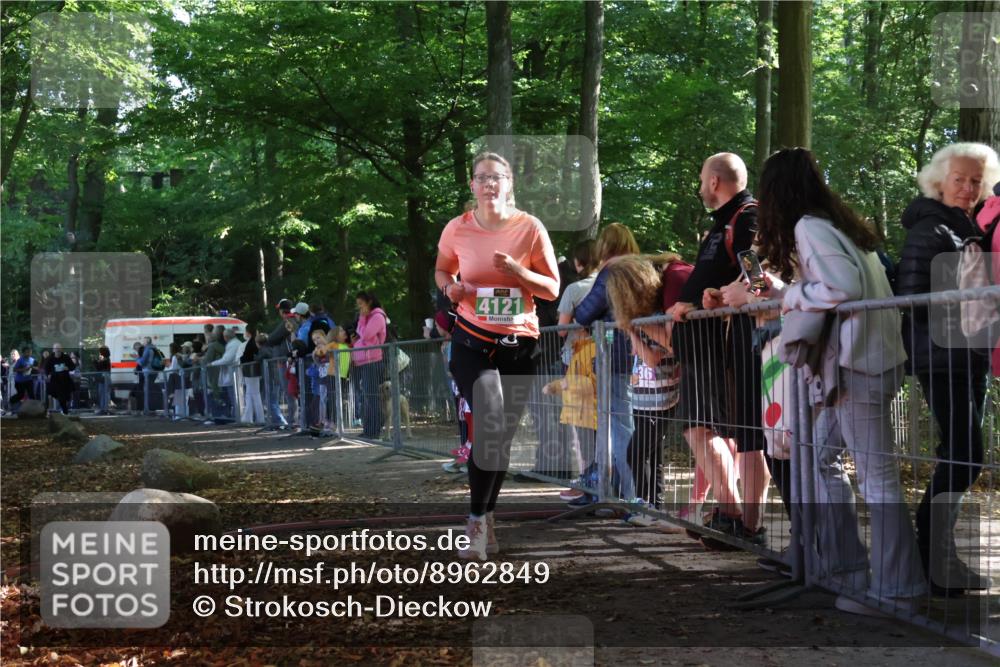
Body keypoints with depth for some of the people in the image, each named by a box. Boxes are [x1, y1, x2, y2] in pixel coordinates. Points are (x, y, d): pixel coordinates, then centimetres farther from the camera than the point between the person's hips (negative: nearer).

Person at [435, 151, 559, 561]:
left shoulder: (530, 228, -5)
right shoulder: (457, 230, -3)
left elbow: (553, 289, -1)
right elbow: (442, 269, 16)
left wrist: (518, 271, -19)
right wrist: (450, 287, -7)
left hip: (520, 346, 2)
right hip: (472, 344, -2)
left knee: (504, 435, 10)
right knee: (490, 426, -20)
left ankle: (485, 519, 28)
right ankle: (477, 521, -7)